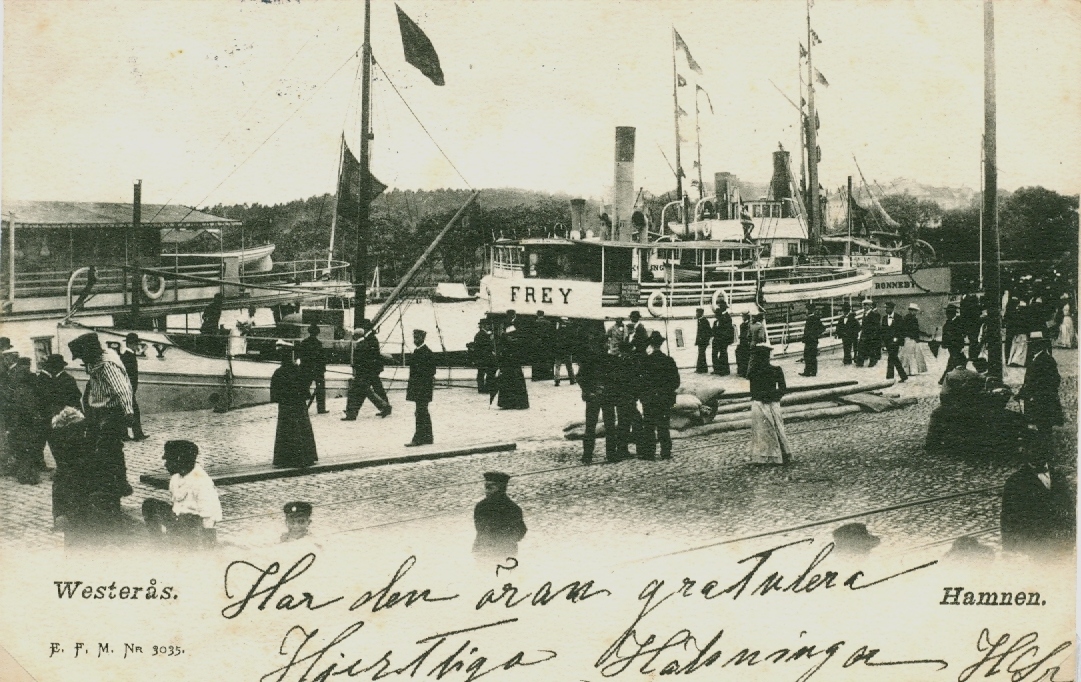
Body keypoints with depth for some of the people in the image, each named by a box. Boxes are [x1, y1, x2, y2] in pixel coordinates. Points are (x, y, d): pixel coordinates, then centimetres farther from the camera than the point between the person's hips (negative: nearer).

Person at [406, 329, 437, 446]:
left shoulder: (427, 352, -13)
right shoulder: (416, 351, 15)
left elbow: (430, 372, -16)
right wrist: (410, 384, 18)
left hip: (423, 387, -10)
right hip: (416, 386, 10)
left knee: (421, 412, -9)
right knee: (423, 412, 13)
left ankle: (418, 439, -8)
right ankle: (427, 437, 20)